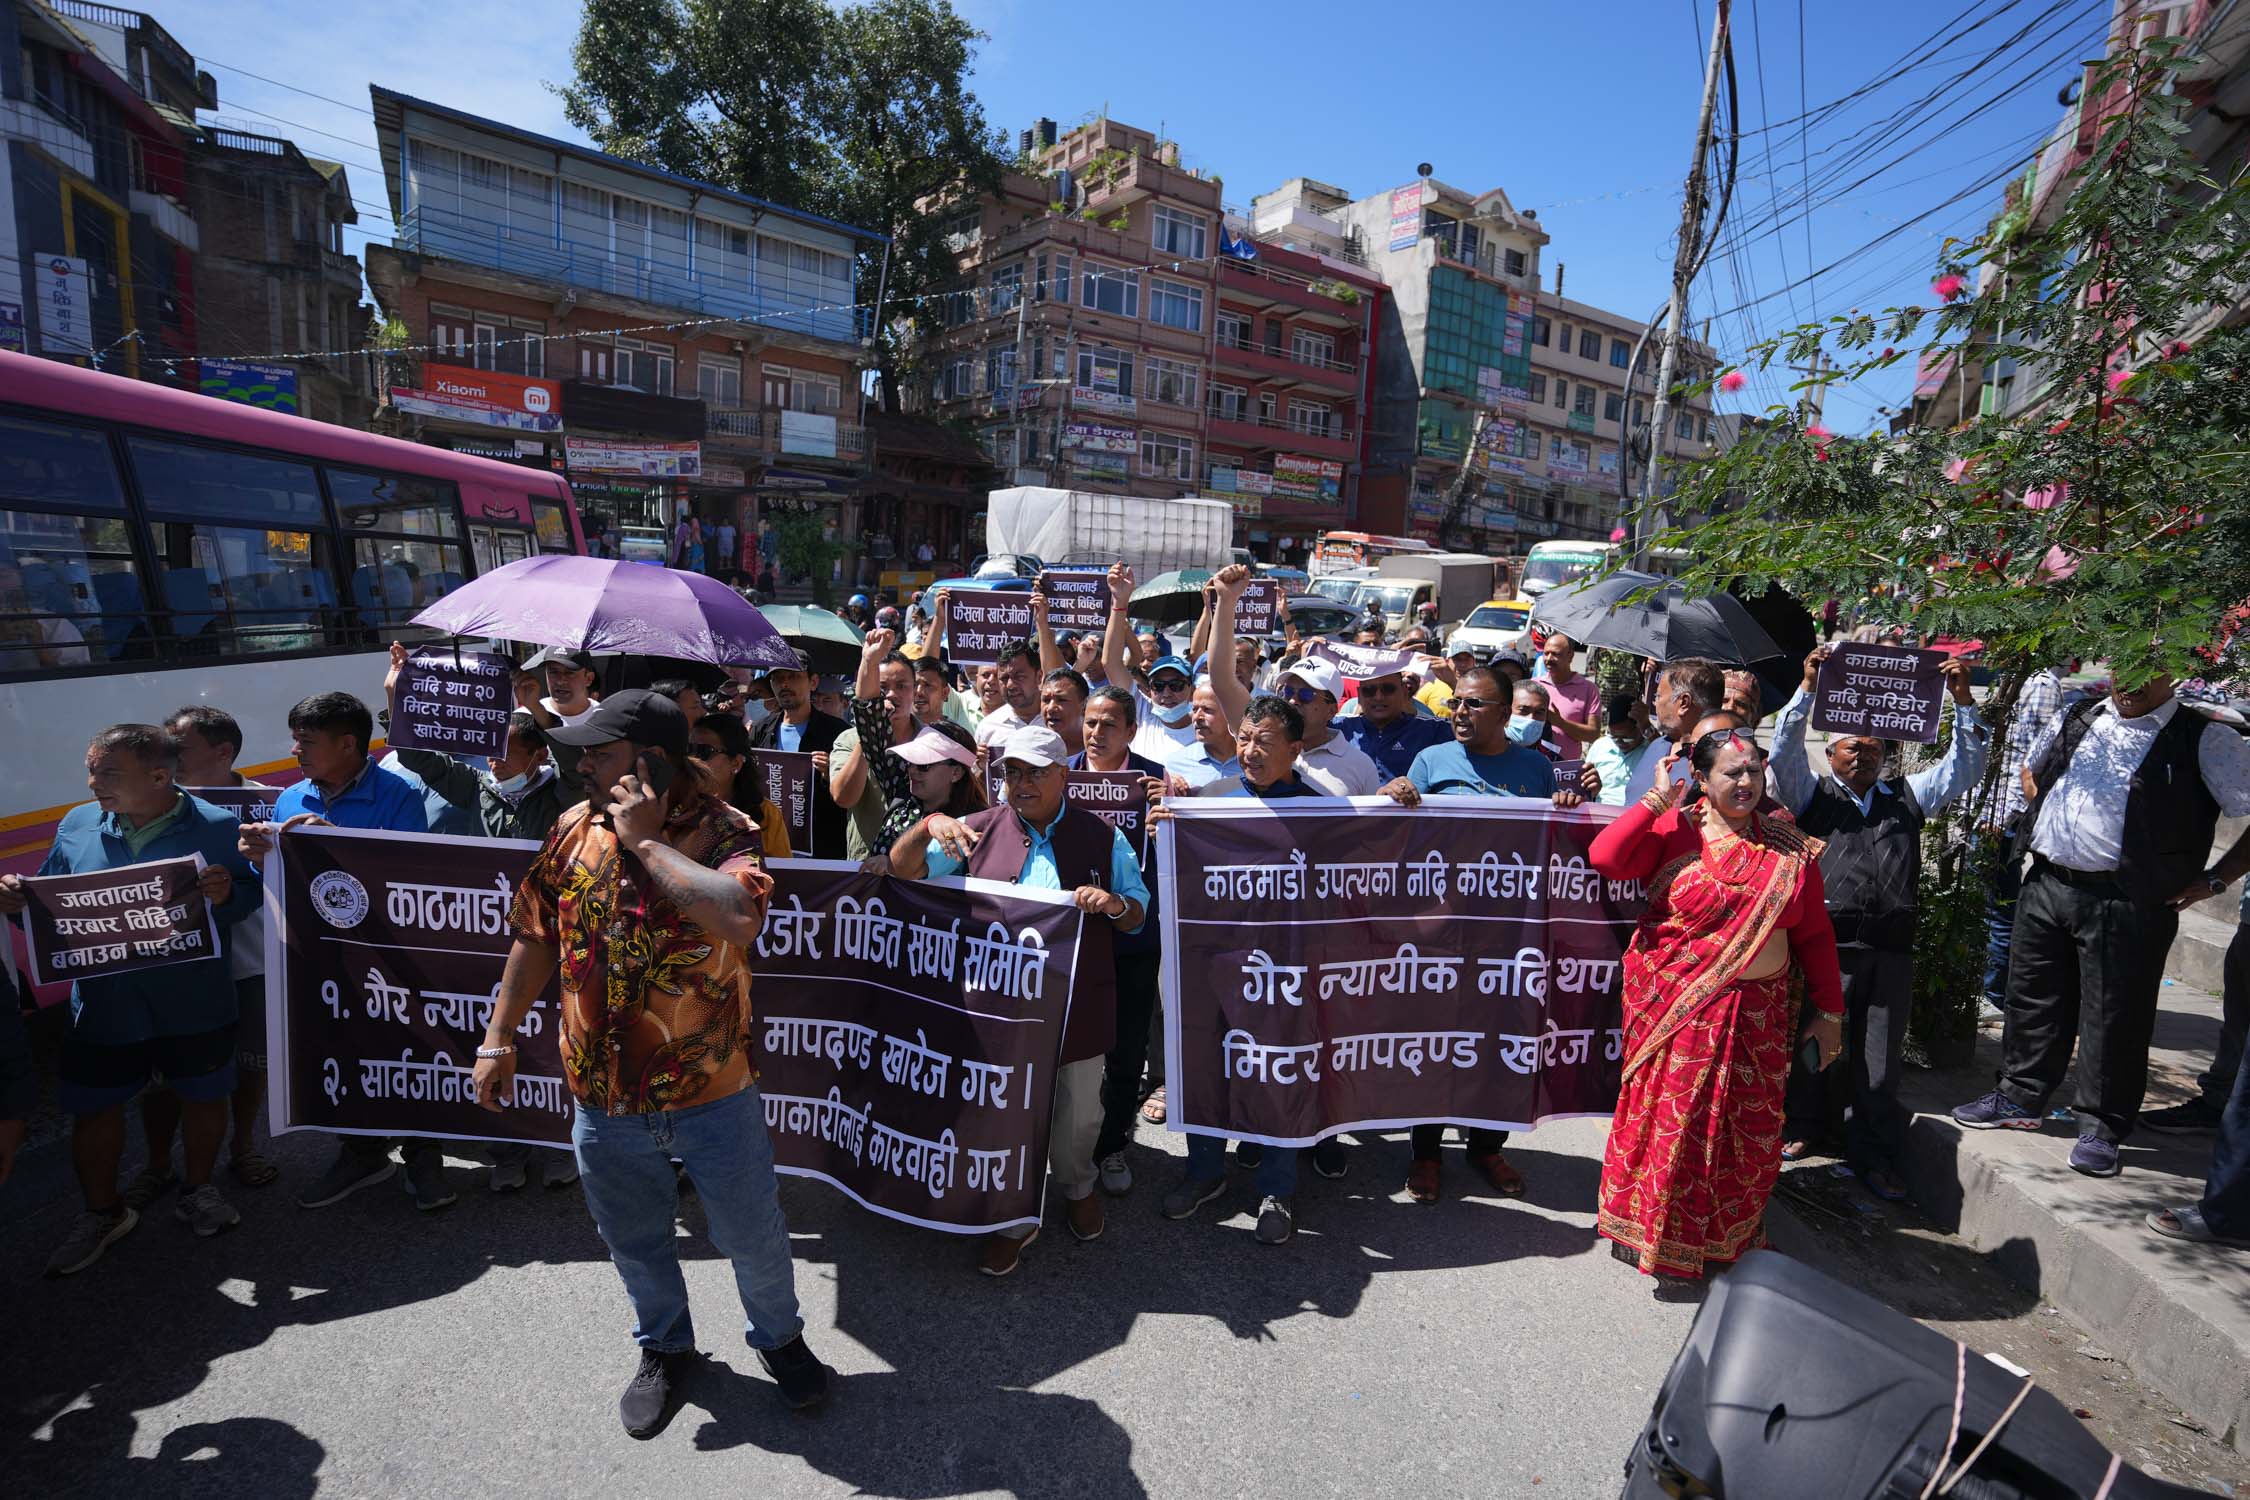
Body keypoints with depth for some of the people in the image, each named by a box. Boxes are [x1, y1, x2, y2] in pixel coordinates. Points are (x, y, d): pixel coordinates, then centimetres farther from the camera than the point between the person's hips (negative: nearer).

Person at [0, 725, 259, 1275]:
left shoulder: (217, 826, -9)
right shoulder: (77, 825, 1)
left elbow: (252, 897, -7)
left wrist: (227, 895, -28)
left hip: (193, 1002, -3)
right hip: (102, 1002, 3)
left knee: (203, 1096, 12)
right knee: (93, 1107, 14)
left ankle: (198, 1192, 36)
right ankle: (102, 1211, 36)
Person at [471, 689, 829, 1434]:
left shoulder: (723, 830, -18)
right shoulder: (575, 828, -2)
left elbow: (739, 918, -39)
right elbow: (536, 935, 8)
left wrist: (645, 840, -28)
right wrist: (498, 1038, 9)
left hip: (712, 1090, -4)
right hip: (604, 1094, 4)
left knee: (752, 1235, 13)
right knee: (635, 1240, 23)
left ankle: (778, 1336, 42)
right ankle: (666, 1348, 50)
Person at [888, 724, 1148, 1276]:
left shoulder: (1101, 836, 3)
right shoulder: (979, 830, 1)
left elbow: (1139, 915, 6)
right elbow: (901, 869, -3)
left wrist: (1114, 903, -18)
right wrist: (928, 825, -22)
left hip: (1077, 1004, 1)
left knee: (1078, 1112, 16)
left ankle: (1077, 1189, 48)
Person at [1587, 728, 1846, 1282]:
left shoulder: (1790, 849, 5)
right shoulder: (1673, 828, -6)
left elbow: (1814, 933, 8)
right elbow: (1604, 857, -22)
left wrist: (1829, 1010, 8)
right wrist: (1657, 801, -17)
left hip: (1756, 1015, 3)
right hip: (1675, 1007, -3)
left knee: (1749, 1131, 11)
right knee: (1670, 1120, 2)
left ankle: (1733, 1237, 35)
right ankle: (1655, 1233, 23)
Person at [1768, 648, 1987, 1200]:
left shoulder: (1906, 797, 18)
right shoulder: (1812, 794, 7)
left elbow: (1964, 766, 14)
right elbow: (1784, 750, -7)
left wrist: (1962, 699, 3)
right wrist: (1809, 689, -15)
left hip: (1890, 949, 3)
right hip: (1827, 943, -3)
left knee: (1881, 1057, 8)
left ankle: (1875, 1155, 20)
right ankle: (1804, 1124, 28)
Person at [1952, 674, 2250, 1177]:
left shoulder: (2205, 740, -5)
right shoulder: (2077, 720, 10)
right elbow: (2032, 772, 27)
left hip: (2126, 903, -5)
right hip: (2046, 886, 5)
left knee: (2113, 1016, 4)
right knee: (2033, 998, 15)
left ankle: (2101, 1128, 20)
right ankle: (2019, 1099, 30)